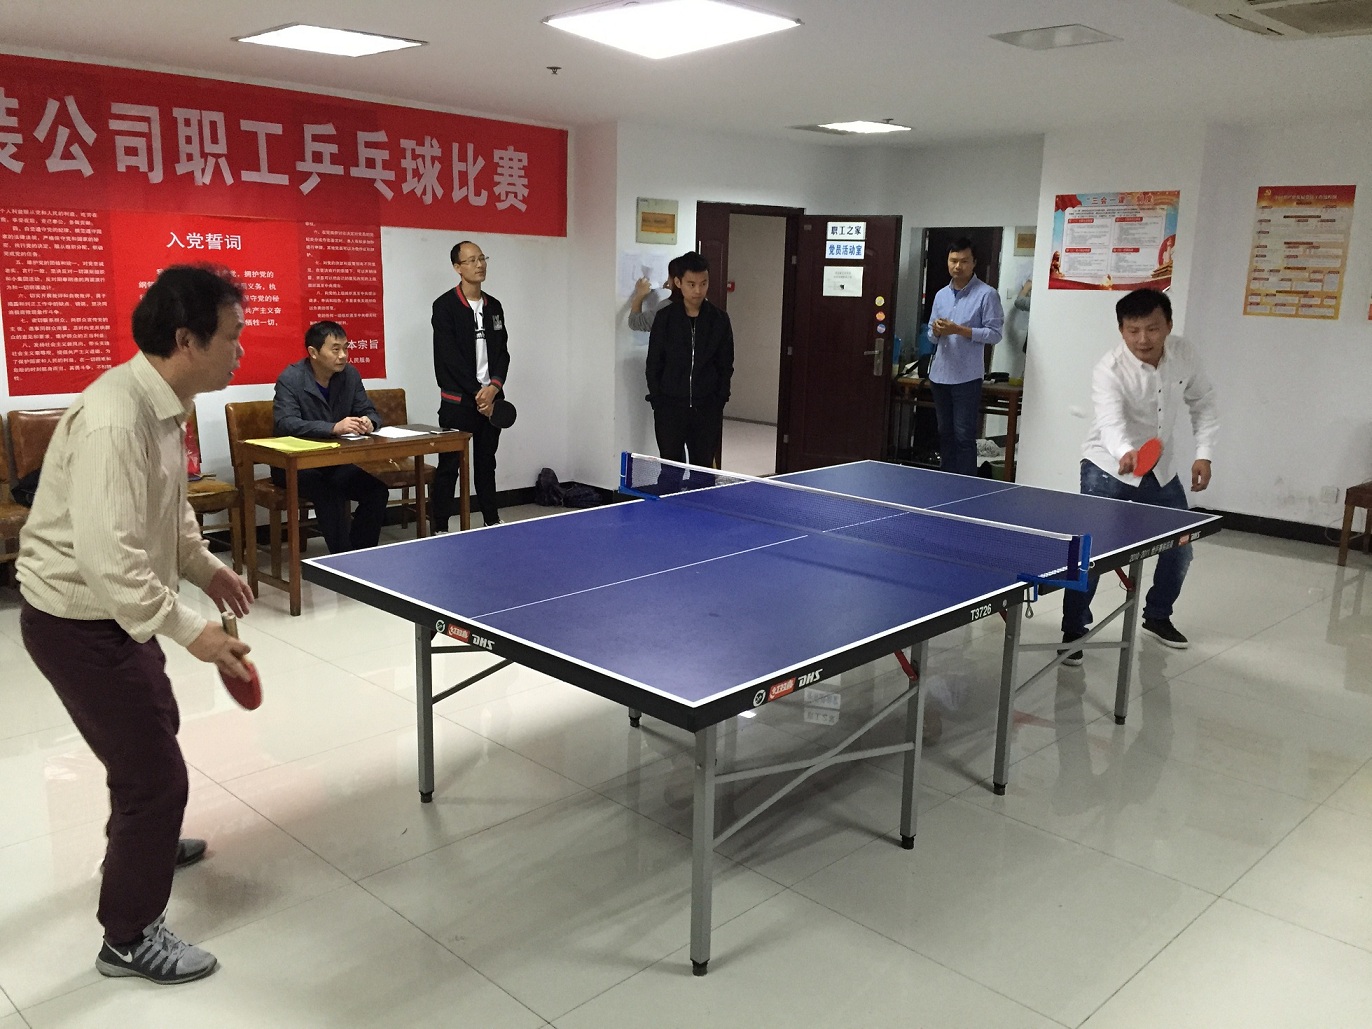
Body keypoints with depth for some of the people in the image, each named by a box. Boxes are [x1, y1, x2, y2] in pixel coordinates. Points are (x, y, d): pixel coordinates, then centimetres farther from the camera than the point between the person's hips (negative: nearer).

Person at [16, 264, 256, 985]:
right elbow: (107, 560, -36)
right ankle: (129, 938, 18)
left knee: (155, 729, 29)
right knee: (158, 774, -2)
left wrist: (204, 566, 8)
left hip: (114, 613, 10)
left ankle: (143, 841, 56)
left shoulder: (161, 404, 1)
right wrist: (191, 630, -32)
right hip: (78, 622, -10)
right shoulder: (115, 421, -31)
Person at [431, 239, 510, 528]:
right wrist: (477, 393, -15)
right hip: (458, 400, -5)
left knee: (486, 462, 15)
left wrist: (493, 387, -9)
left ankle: (492, 520, 25)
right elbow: (450, 357, -13)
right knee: (449, 465, -1)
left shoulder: (494, 306, 12)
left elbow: (502, 352, 8)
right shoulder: (445, 306, -7)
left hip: (491, 398, 6)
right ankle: (440, 528, 6)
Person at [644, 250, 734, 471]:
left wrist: (719, 400, -2)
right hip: (670, 407, -1)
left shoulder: (719, 319, 2)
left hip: (707, 409, 1)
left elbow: (726, 366, 6)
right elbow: (653, 363, 3)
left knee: (704, 468, 5)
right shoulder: (665, 317, 0)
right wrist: (657, 400, -4)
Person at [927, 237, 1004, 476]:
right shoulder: (941, 295, 14)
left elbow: (994, 333, -9)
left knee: (964, 435, -5)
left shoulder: (987, 295, -5)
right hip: (940, 375, 6)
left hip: (967, 377, -6)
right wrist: (937, 331, -6)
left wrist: (960, 330, -18)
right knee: (945, 432, 12)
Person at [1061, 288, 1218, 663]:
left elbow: (1202, 404, 4)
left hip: (1162, 469, 5)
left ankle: (1157, 617, 37)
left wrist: (1203, 453, -5)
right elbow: (1111, 421, -42)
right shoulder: (1109, 370, -27)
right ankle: (1073, 632, -2)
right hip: (1108, 468, -5)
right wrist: (1125, 452, -63)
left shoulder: (1186, 355, -11)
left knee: (1180, 550, 13)